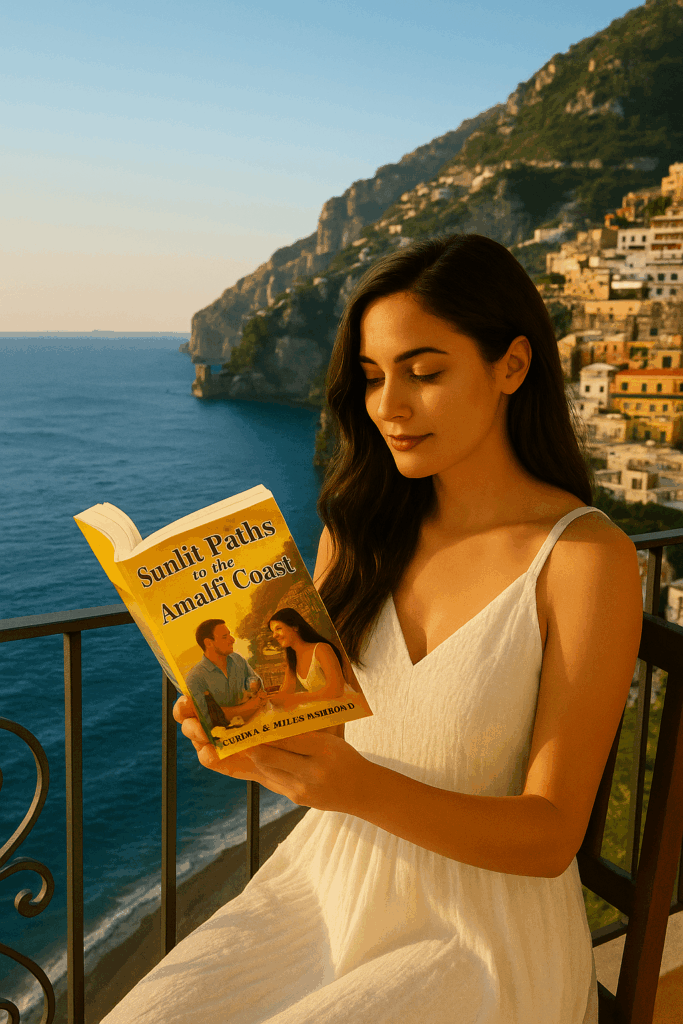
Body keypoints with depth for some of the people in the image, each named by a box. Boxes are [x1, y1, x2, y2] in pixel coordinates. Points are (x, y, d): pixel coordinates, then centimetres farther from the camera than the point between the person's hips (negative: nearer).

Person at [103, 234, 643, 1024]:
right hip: (326, 883, 4)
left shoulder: (589, 557, -16)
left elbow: (551, 835, -16)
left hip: (482, 935, -4)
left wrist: (360, 788, -31)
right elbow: (309, 725, 4)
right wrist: (248, 746, -18)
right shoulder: (361, 524, -1)